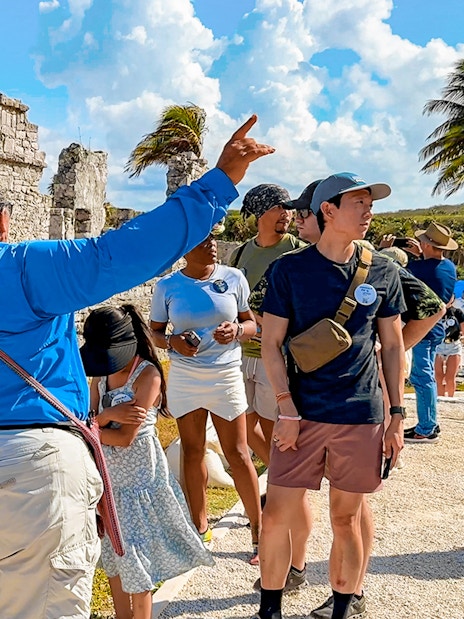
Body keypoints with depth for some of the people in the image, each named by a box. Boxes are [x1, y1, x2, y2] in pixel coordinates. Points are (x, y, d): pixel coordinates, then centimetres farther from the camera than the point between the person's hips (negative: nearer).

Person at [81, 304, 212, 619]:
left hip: (138, 479, -7)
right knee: (113, 556, 16)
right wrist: (108, 415, -22)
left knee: (134, 557, 3)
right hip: (108, 478, 7)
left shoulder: (147, 375, -17)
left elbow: (125, 437, -22)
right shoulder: (101, 375, 3)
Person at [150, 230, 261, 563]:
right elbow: (156, 332, 5)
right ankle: (200, 525, 27)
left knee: (237, 454, 3)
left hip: (226, 375, -1)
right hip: (184, 378, 1)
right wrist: (172, 341, -16)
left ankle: (258, 528, 16)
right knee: (193, 451, 11)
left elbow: (252, 324, 4)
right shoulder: (167, 286, -3)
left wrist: (236, 330, -18)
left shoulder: (233, 278, -3)